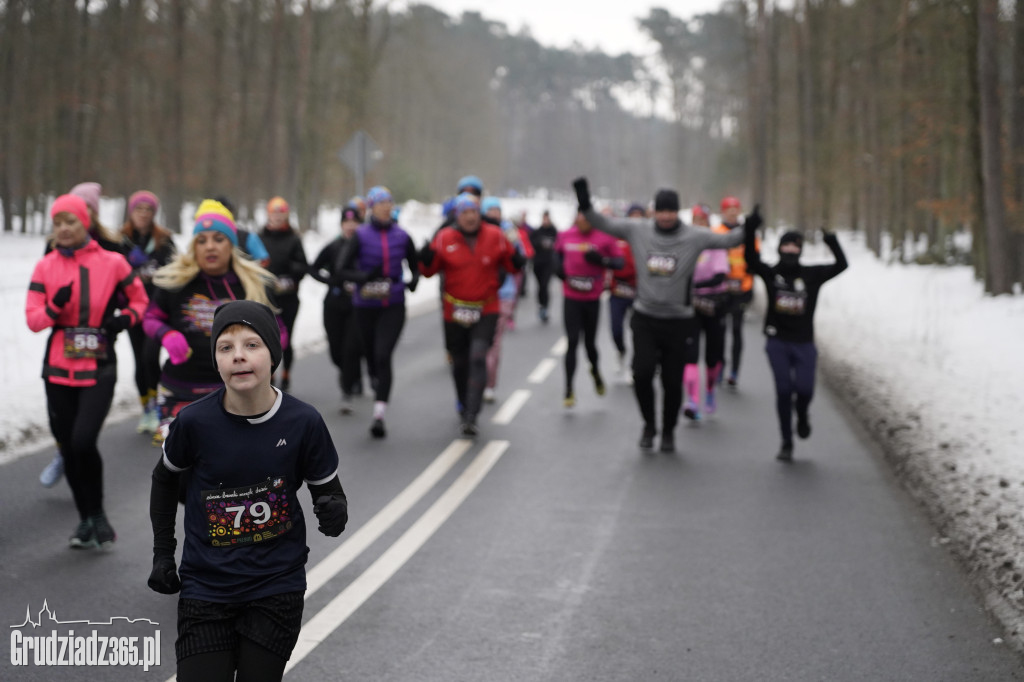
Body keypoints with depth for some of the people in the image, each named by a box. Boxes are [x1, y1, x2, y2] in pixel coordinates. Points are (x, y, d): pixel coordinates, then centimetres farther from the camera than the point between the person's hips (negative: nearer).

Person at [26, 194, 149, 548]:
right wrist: (55, 307, -18)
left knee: (83, 440, -18)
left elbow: (139, 299, 12)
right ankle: (86, 519, 24)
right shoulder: (45, 267, 4)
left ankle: (97, 512, 5)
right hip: (59, 369, 3)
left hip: (99, 370, -3)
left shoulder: (112, 263, -2)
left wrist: (125, 318, -8)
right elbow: (32, 319, 2)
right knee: (68, 447, 8)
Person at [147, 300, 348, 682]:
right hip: (205, 589, 0)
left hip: (276, 590, 0)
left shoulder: (303, 422, -10)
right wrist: (162, 553, 8)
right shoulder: (195, 422, -10)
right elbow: (165, 478, 10)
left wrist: (335, 513, -20)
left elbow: (328, 490, 3)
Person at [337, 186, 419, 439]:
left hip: (394, 306, 0)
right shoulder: (360, 235, -2)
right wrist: (367, 277, -21)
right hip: (366, 306, 0)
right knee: (372, 355, 11)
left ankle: (379, 414, -20)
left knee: (383, 356, -15)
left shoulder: (401, 236, 4)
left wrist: (414, 280, -6)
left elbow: (415, 264, 16)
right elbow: (344, 269, -4)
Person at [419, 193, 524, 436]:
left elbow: (512, 265, 8)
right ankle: (463, 404, 40)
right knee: (460, 362, 13)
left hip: (486, 311, -1)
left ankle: (471, 417, -20)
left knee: (478, 358, -17)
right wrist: (426, 257, -17)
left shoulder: (495, 236, -1)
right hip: (454, 312, 1)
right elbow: (429, 270, 4)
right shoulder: (444, 238, -3)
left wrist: (518, 260, -14)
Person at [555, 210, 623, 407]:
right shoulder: (566, 236, 0)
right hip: (571, 298, 1)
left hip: (592, 299, -1)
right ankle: (569, 389, 2)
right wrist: (558, 266, 1)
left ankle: (595, 371, 43)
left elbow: (619, 262, -8)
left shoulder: (604, 237, -9)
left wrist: (601, 260, -26)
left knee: (589, 342, 9)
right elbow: (558, 252, 20)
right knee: (572, 342, -5)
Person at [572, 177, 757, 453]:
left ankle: (668, 431, 27)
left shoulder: (694, 236, -4)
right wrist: (585, 206, -12)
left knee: (673, 381, 5)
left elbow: (727, 240, -5)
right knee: (642, 373, -12)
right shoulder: (637, 230, 0)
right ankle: (649, 424, 14)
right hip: (645, 318, 1)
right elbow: (603, 224, 3)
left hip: (679, 321, -1)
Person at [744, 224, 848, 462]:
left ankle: (802, 415, 24)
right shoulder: (771, 273, 5)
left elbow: (841, 265, -2)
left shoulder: (812, 275, 5)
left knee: (804, 389, -14)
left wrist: (831, 240, -15)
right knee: (783, 391, -4)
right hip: (777, 343, 0)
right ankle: (786, 443, 8)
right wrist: (750, 229, -16)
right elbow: (751, 258, -6)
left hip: (804, 344, 0)